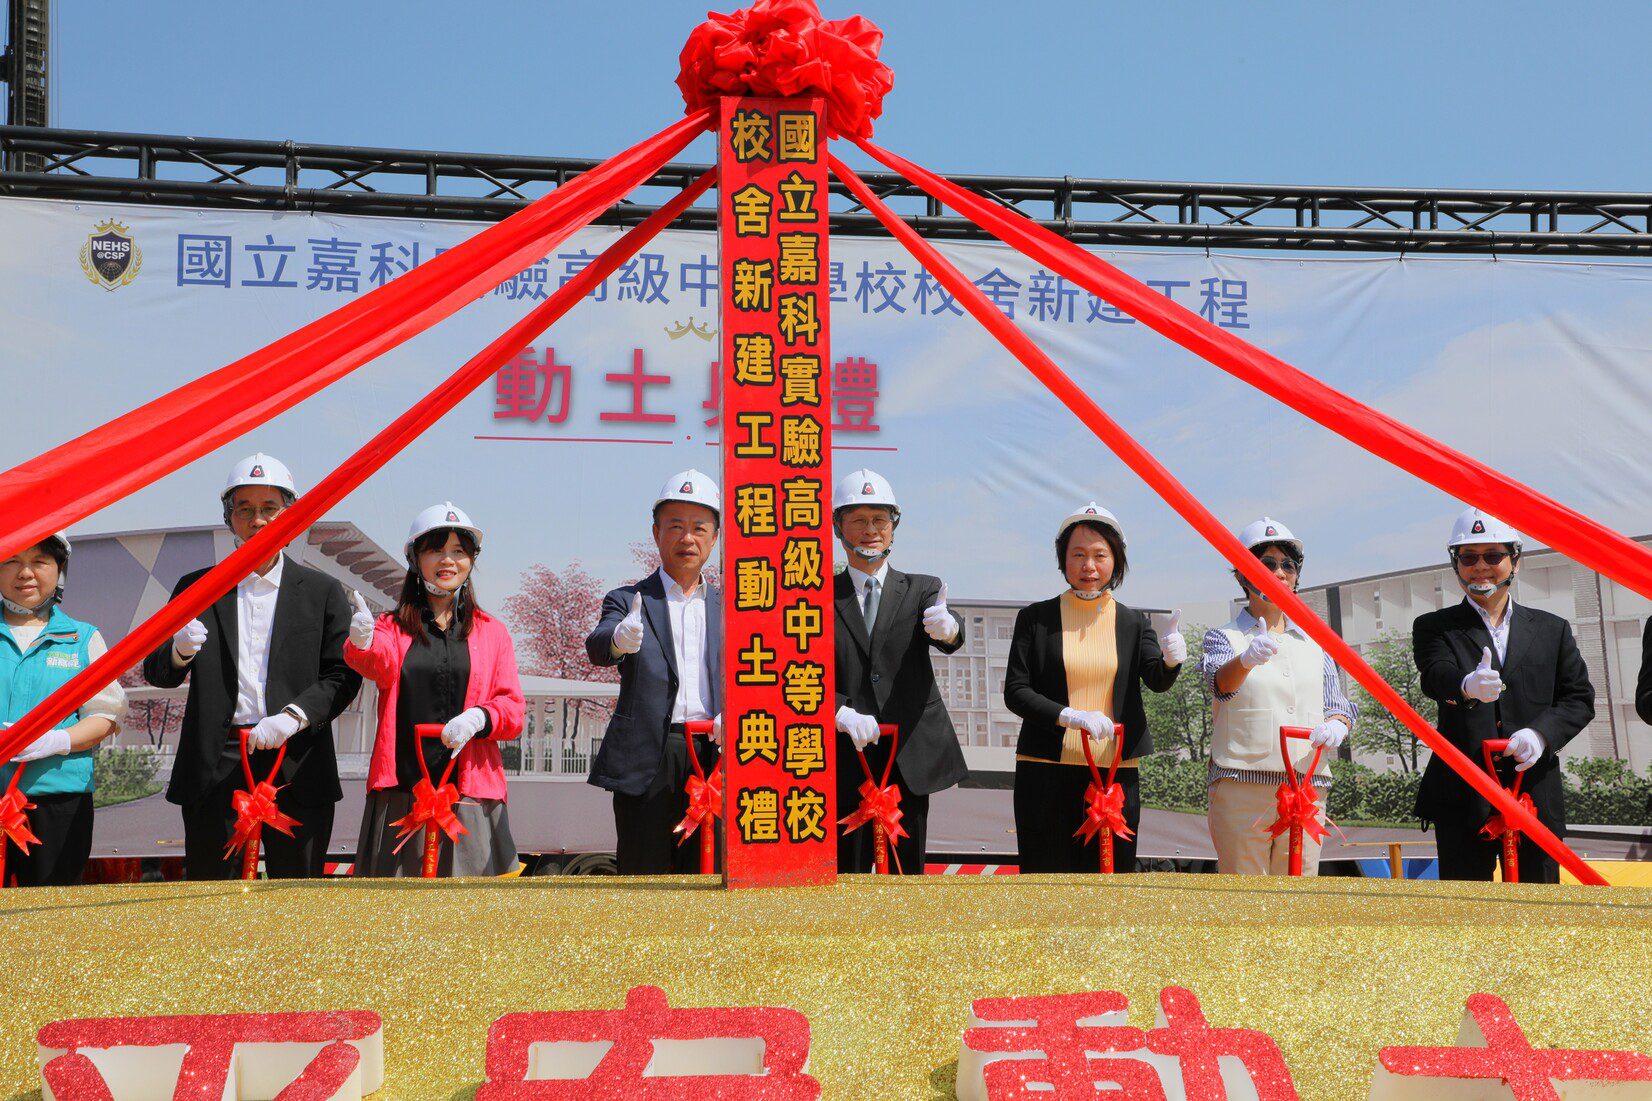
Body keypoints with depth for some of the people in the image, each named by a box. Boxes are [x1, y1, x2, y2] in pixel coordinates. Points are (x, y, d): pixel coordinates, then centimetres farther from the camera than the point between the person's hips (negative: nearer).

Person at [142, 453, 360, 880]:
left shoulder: (322, 591, 8)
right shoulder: (196, 588, 12)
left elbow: (343, 676, 1)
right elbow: (155, 671, 10)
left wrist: (292, 717, -15)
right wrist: (179, 652, -13)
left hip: (298, 767, -1)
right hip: (215, 769, 1)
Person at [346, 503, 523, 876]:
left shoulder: (492, 632, 14)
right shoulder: (392, 627, 11)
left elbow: (513, 710, 7)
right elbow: (379, 664, -13)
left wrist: (480, 717, -15)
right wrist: (362, 643, -36)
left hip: (470, 796, 0)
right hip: (401, 795, 0)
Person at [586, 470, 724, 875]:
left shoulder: (728, 607, 17)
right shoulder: (628, 601, 8)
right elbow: (597, 646, -12)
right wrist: (619, 639, -37)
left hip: (714, 754, 3)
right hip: (648, 759, -3)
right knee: (644, 876, -1)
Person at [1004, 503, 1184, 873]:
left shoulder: (1133, 623, 9)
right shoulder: (1035, 618, 4)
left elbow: (1158, 681, -5)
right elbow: (1015, 691, -1)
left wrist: (1171, 659, -29)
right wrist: (1069, 716, -17)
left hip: (1116, 773, 2)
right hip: (1047, 772, -1)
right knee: (1045, 871, -1)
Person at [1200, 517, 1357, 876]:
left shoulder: (1314, 643, 19)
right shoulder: (1224, 637, 5)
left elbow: (1338, 704, 15)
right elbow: (1219, 681, -16)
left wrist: (1336, 725, -10)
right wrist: (1247, 659, -39)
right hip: (1241, 790, -4)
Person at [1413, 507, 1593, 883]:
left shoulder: (1553, 630, 14)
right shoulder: (1434, 627, 6)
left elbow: (1580, 697, 10)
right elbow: (1435, 674, -13)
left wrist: (1541, 732, -11)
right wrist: (1467, 685, -38)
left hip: (1536, 794, 2)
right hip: (1463, 799, -2)